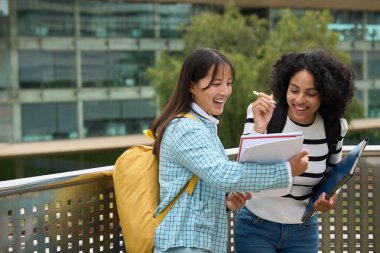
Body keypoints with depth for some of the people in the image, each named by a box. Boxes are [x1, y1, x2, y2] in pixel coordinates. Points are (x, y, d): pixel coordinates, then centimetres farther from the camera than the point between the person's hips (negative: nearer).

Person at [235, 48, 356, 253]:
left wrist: (328, 199, -11)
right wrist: (259, 128, -35)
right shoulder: (263, 114, -16)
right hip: (256, 229, -3)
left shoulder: (335, 127, -7)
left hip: (304, 232, 3)